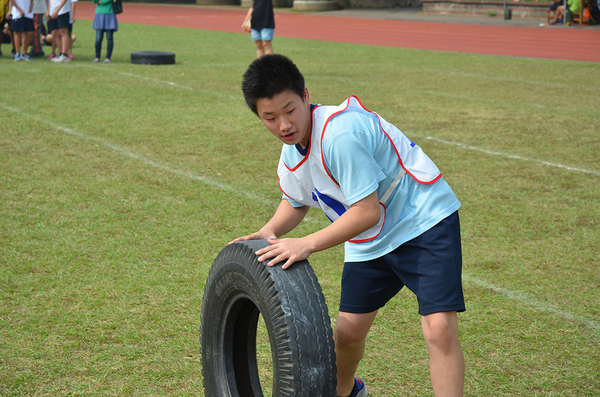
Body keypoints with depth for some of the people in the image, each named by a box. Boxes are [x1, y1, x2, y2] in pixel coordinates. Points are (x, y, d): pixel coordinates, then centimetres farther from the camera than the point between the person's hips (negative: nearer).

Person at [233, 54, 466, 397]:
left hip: (425, 220, -8)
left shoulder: (340, 133, -29)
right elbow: (296, 202, 19)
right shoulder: (290, 157, -1)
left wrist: (307, 244, -30)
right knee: (348, 332, 10)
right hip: (370, 242, 8)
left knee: (440, 330, -20)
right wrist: (270, 232, 0)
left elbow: (367, 212, -29)